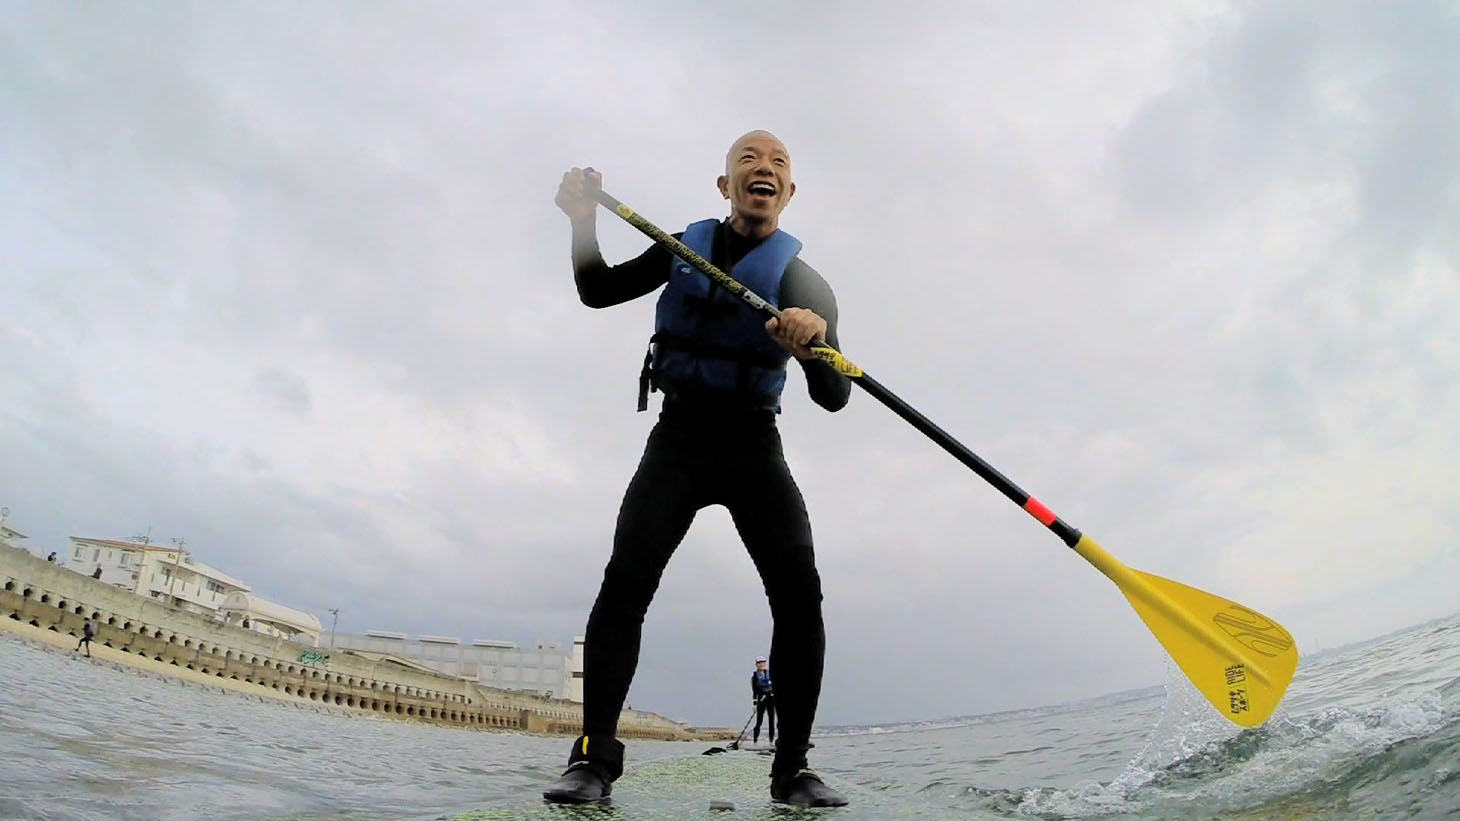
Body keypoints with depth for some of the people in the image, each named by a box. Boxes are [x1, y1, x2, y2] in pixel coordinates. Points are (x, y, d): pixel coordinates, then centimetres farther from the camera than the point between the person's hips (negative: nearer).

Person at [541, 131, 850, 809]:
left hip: (753, 446, 0)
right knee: (625, 579, -18)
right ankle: (594, 758, -15)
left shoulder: (802, 280, -1)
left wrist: (815, 345, -37)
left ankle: (793, 767, -7)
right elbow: (597, 292, 10)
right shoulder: (685, 248, 7)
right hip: (678, 438, 1)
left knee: (799, 591, -17)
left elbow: (834, 398, -14)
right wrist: (584, 220, -8)